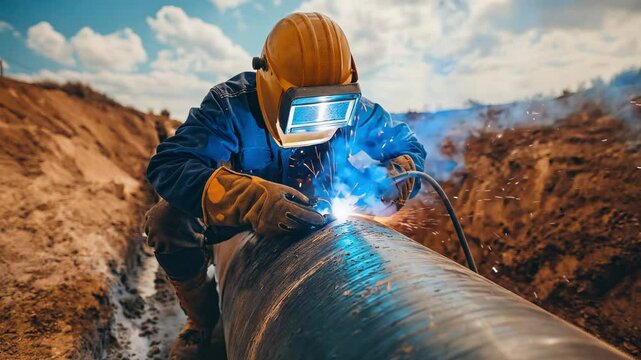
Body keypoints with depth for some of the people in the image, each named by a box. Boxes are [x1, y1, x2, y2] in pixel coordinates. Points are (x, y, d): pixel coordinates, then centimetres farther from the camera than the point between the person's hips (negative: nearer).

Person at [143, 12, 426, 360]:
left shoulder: (353, 108, -18)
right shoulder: (232, 104, -28)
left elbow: (408, 148, -5)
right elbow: (167, 165, -40)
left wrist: (393, 180, -31)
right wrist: (253, 200, -58)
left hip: (312, 213, 3)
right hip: (239, 215, -2)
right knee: (168, 221, -27)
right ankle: (205, 318, 0)